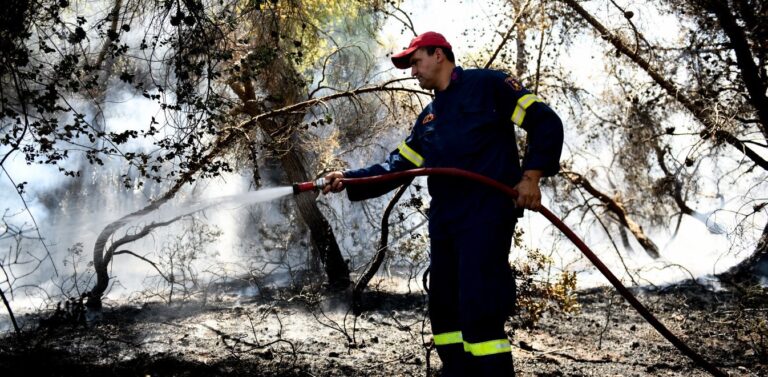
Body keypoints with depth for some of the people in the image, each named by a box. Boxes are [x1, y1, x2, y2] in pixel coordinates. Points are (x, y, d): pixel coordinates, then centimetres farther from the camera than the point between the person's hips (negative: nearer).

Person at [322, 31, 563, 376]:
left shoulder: (487, 85, 0)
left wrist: (530, 176, -14)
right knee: (444, 309, 10)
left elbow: (545, 122, -5)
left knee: (478, 310, -15)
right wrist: (348, 179, 7)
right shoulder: (428, 118, 21)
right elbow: (396, 165, 19)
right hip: (444, 219, 8)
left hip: (487, 213, -8)